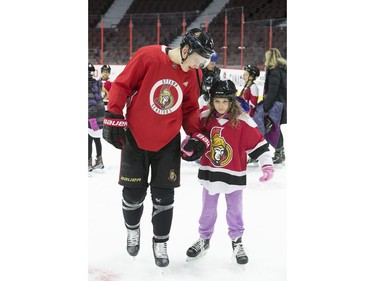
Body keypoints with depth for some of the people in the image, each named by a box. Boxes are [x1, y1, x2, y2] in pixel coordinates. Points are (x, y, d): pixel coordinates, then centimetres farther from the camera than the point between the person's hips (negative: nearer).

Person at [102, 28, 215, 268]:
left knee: (164, 196, 4)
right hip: (135, 137, -2)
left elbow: (190, 109, 8)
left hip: (168, 142, 3)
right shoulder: (148, 56, -19)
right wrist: (114, 118, -13)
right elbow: (122, 85, -10)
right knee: (134, 193, 7)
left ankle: (160, 243, 24)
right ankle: (133, 230, 37)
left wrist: (197, 136, -4)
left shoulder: (194, 74, -4)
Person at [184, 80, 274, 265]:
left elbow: (258, 143, -11)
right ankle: (204, 240, 34)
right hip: (210, 173, 3)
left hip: (233, 174, -2)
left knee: (235, 210, 11)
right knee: (208, 209, 16)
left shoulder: (243, 121, -14)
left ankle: (237, 242, 29)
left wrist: (267, 165, -15)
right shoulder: (204, 118, -5)